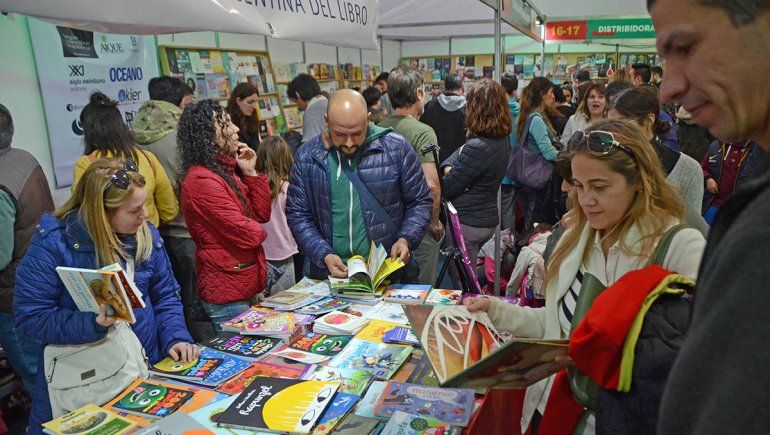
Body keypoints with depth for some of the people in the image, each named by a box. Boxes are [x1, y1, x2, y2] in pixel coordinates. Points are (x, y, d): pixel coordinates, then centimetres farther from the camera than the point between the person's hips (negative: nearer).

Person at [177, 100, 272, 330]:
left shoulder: (226, 170, 9)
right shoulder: (202, 180, -22)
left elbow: (262, 214, 7)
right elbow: (249, 235, -23)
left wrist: (250, 173, -1)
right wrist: (257, 231, 0)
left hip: (245, 287, 9)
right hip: (228, 295, -9)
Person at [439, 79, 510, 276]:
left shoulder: (477, 148, -26)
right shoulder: (502, 141, 3)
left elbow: (445, 189, -20)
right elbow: (459, 153, 9)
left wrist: (450, 173, 1)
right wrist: (449, 168, -11)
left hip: (467, 223, -9)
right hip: (489, 218, 9)